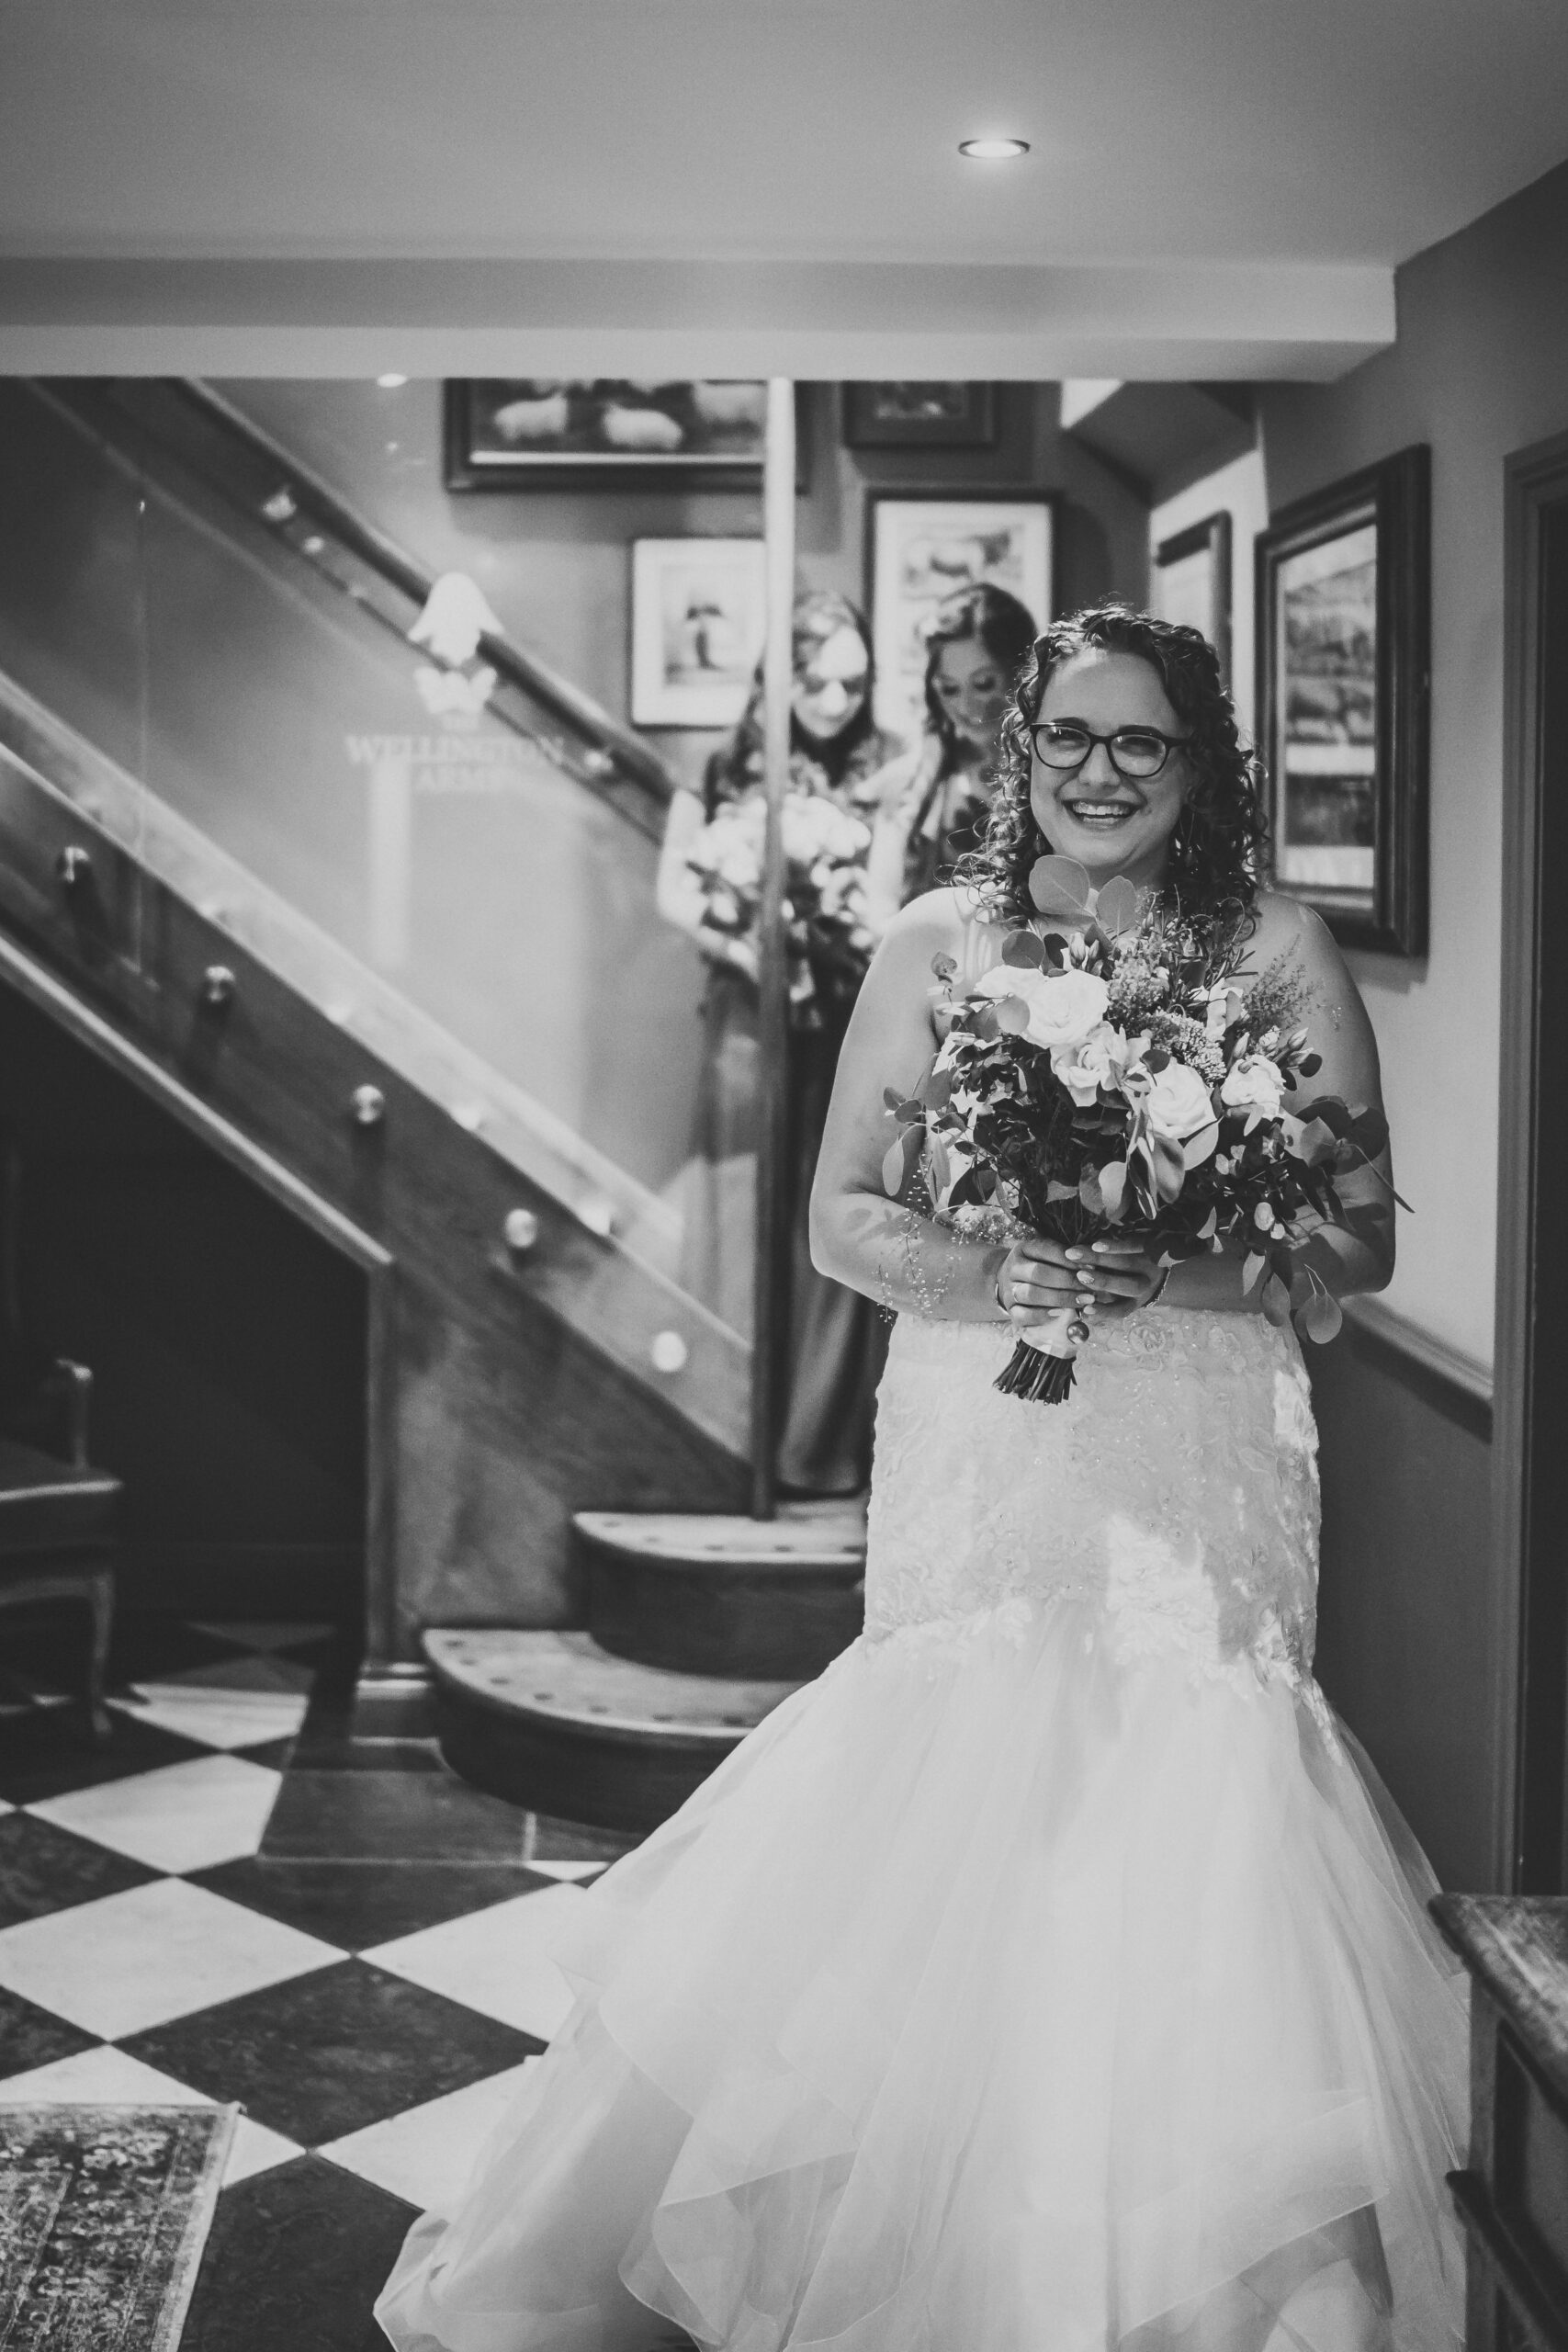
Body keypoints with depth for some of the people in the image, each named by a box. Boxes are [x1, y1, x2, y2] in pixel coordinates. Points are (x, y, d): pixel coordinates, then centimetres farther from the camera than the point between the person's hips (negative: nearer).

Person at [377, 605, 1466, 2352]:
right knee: (959, 1802, -1)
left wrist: (1179, 1269, -15)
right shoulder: (939, 944, 5)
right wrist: (996, 1275, -14)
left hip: (1200, 1473, -1)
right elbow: (843, 1221, 5)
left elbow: (1362, 1245, 2)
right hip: (977, 1458, 1)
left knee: (1181, 1809, -6)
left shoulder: (1280, 952, 2)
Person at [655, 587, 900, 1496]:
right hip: (753, 1020, 0)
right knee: (749, 1222, 1)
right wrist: (740, 946, -12)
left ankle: (828, 1443, 10)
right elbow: (676, 887, 3)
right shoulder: (730, 769, 2)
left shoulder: (888, 772, 2)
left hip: (851, 1023, 0)